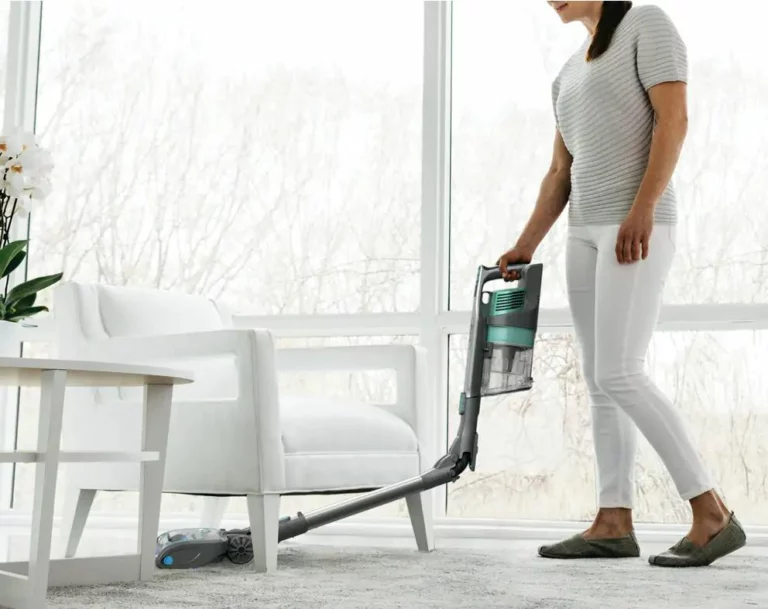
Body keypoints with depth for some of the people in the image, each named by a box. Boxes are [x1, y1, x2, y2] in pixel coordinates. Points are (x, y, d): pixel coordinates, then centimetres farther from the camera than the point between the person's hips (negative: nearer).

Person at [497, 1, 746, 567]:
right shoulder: (570, 72, 21)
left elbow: (674, 120, -13)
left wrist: (642, 207, -24)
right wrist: (526, 245, 12)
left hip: (638, 225, -9)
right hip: (586, 232, 9)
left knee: (619, 375, -17)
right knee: (601, 379, 3)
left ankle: (713, 515, -11)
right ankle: (614, 523, 5)